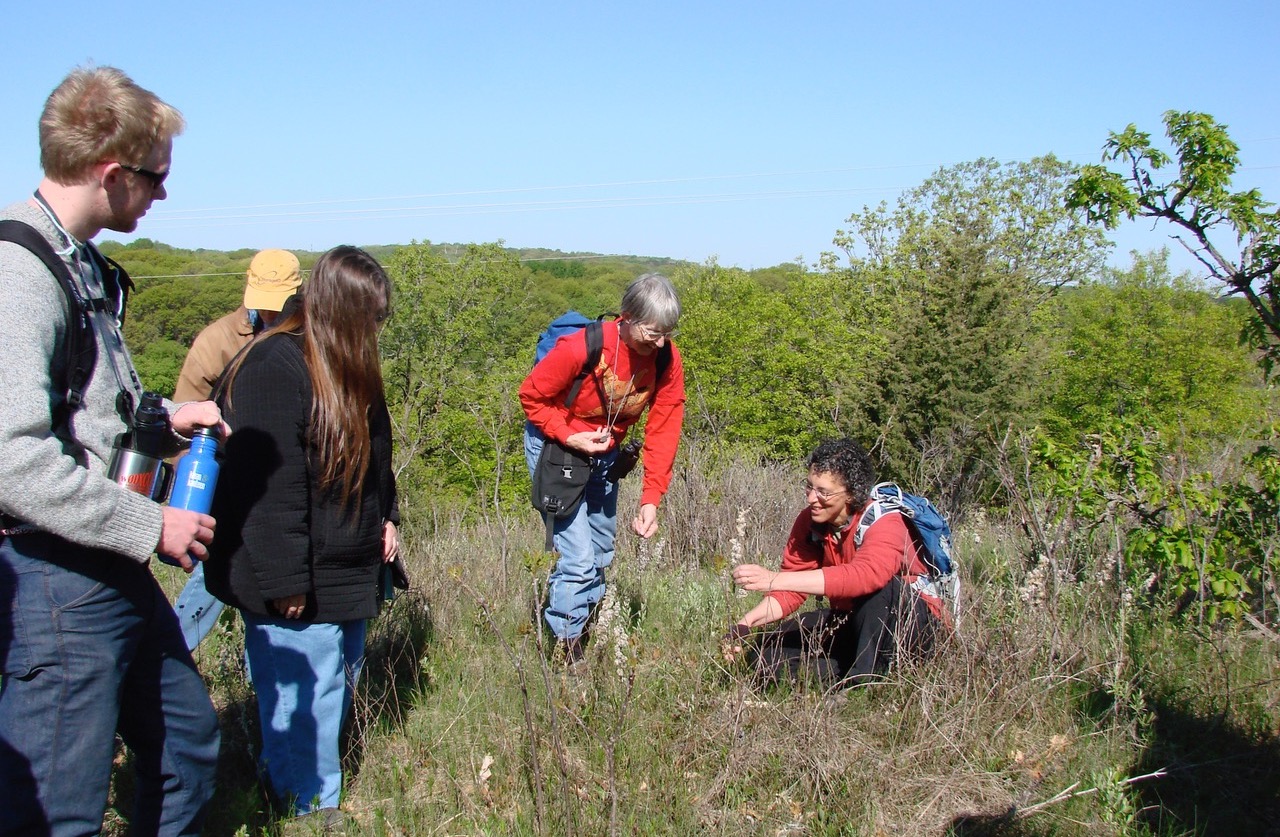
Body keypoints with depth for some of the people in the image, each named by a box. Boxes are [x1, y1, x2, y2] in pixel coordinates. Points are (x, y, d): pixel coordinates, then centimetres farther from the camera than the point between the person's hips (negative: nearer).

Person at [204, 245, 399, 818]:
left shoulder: (345, 369, 9)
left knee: (341, 679, 18)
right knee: (304, 697, -1)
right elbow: (270, 485, -25)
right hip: (297, 580, -10)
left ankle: (284, 778, 35)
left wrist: (384, 517, 13)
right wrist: (284, 582, -23)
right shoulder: (276, 366, -22)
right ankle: (312, 806, 16)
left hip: (346, 570, 10)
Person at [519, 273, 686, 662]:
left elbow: (663, 431, -14)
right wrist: (571, 437, -28)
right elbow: (532, 396, -17)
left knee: (601, 553, 17)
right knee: (579, 558, -11)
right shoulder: (581, 348, -31)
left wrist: (651, 499, -19)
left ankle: (588, 626, 37)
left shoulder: (667, 359, -17)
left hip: (604, 454, 6)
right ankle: (568, 650, 4)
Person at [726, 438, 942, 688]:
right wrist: (746, 623, -25)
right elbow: (790, 592, -5)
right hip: (850, 621, 5)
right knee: (769, 653, -11)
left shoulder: (883, 522, -26)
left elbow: (865, 575, -46)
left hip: (914, 622, -5)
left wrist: (774, 579, -50)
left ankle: (866, 677, -24)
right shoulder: (808, 521, -7)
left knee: (877, 583, -37)